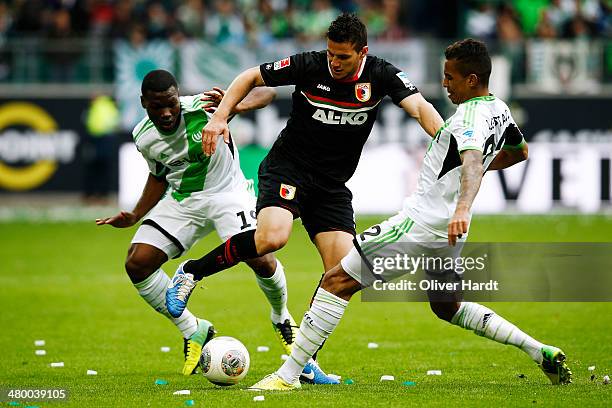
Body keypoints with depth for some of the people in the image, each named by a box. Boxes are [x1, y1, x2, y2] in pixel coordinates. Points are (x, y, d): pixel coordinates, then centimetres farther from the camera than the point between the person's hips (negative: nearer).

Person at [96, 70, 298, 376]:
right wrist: (134, 217, 3)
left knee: (260, 259, -26)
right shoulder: (143, 137, -7)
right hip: (181, 200, 4)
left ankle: (281, 319, 10)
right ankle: (193, 332, 5)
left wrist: (235, 107, -39)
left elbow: (266, 92, -19)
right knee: (137, 264, -13)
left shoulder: (203, 107, -24)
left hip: (227, 193, -4)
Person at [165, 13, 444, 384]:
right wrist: (220, 117, -13)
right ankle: (192, 272, -10)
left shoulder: (381, 75, -9)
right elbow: (251, 77, 0)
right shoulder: (310, 66, -13)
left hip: (332, 186, 4)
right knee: (272, 236, -32)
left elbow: (421, 108, -23)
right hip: (287, 168, -4)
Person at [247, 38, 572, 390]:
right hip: (448, 232, 10)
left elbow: (473, 164, -39)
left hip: (420, 222, -10)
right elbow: (520, 152, 28)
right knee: (447, 306, 28)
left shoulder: (470, 118, -19)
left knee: (338, 281, -7)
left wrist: (463, 208, -56)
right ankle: (541, 352, 19)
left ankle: (288, 375, -11)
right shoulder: (500, 110, 8)